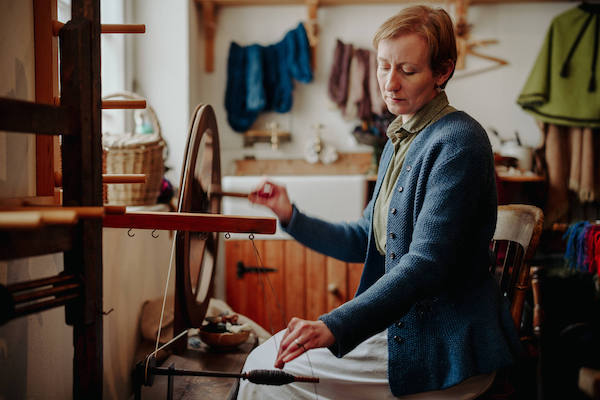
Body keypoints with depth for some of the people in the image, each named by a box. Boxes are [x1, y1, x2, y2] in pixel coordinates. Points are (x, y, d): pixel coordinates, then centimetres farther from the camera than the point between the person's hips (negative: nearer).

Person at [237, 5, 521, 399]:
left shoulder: (458, 141, -18)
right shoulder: (400, 141, 12)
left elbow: (426, 264, -27)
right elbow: (365, 241, 16)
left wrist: (335, 326, -35)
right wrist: (290, 215, 7)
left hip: (442, 350, -8)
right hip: (400, 324, 8)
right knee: (263, 358, 7)